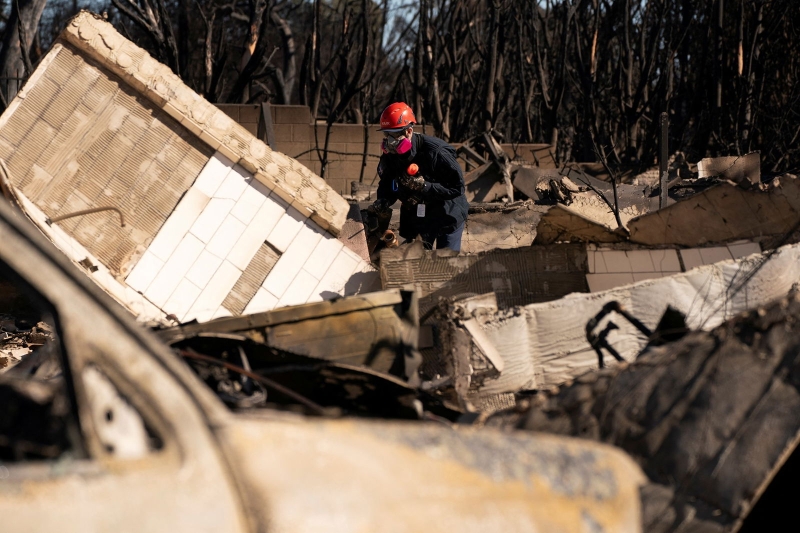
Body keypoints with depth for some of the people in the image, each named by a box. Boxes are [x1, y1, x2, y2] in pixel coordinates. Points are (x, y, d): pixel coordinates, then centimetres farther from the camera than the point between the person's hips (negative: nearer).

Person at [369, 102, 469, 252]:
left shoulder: (436, 152, -29)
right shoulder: (389, 157, -11)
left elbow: (457, 187, -27)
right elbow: (387, 187, 4)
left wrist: (425, 187, -36)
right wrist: (382, 202, -18)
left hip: (447, 216, -6)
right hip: (416, 218, 6)